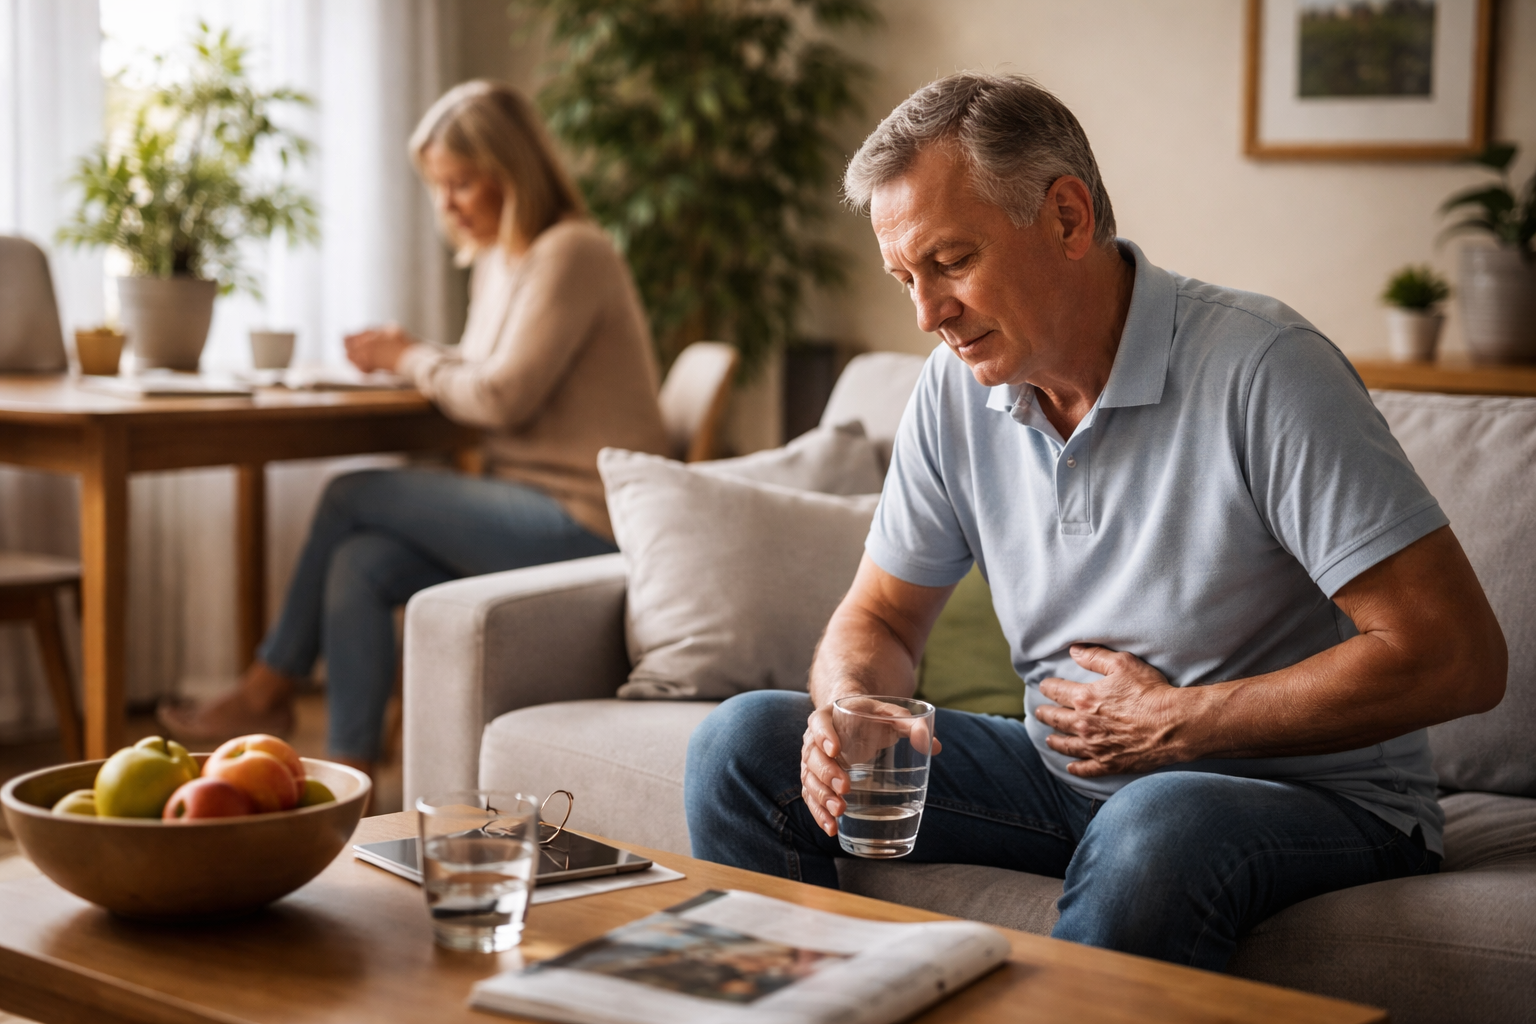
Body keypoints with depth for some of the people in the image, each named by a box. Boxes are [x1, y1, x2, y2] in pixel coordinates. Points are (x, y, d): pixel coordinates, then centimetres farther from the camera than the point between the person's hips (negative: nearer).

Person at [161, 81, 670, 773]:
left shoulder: (571, 255, -13)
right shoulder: (496, 261, 18)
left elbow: (503, 396, -19)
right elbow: (480, 380, 18)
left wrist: (413, 360, -4)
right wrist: (403, 358, 0)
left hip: (583, 525, -9)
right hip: (533, 513, 9)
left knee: (352, 496, -10)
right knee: (358, 566, -14)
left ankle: (268, 691, 7)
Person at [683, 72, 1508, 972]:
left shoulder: (1260, 367, -20)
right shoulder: (957, 390, 0)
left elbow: (1459, 657, -23)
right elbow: (880, 618, 10)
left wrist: (1174, 723, -17)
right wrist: (849, 712, -15)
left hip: (1308, 793, -5)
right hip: (1068, 773, 6)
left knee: (1153, 832, -41)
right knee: (746, 744, -7)